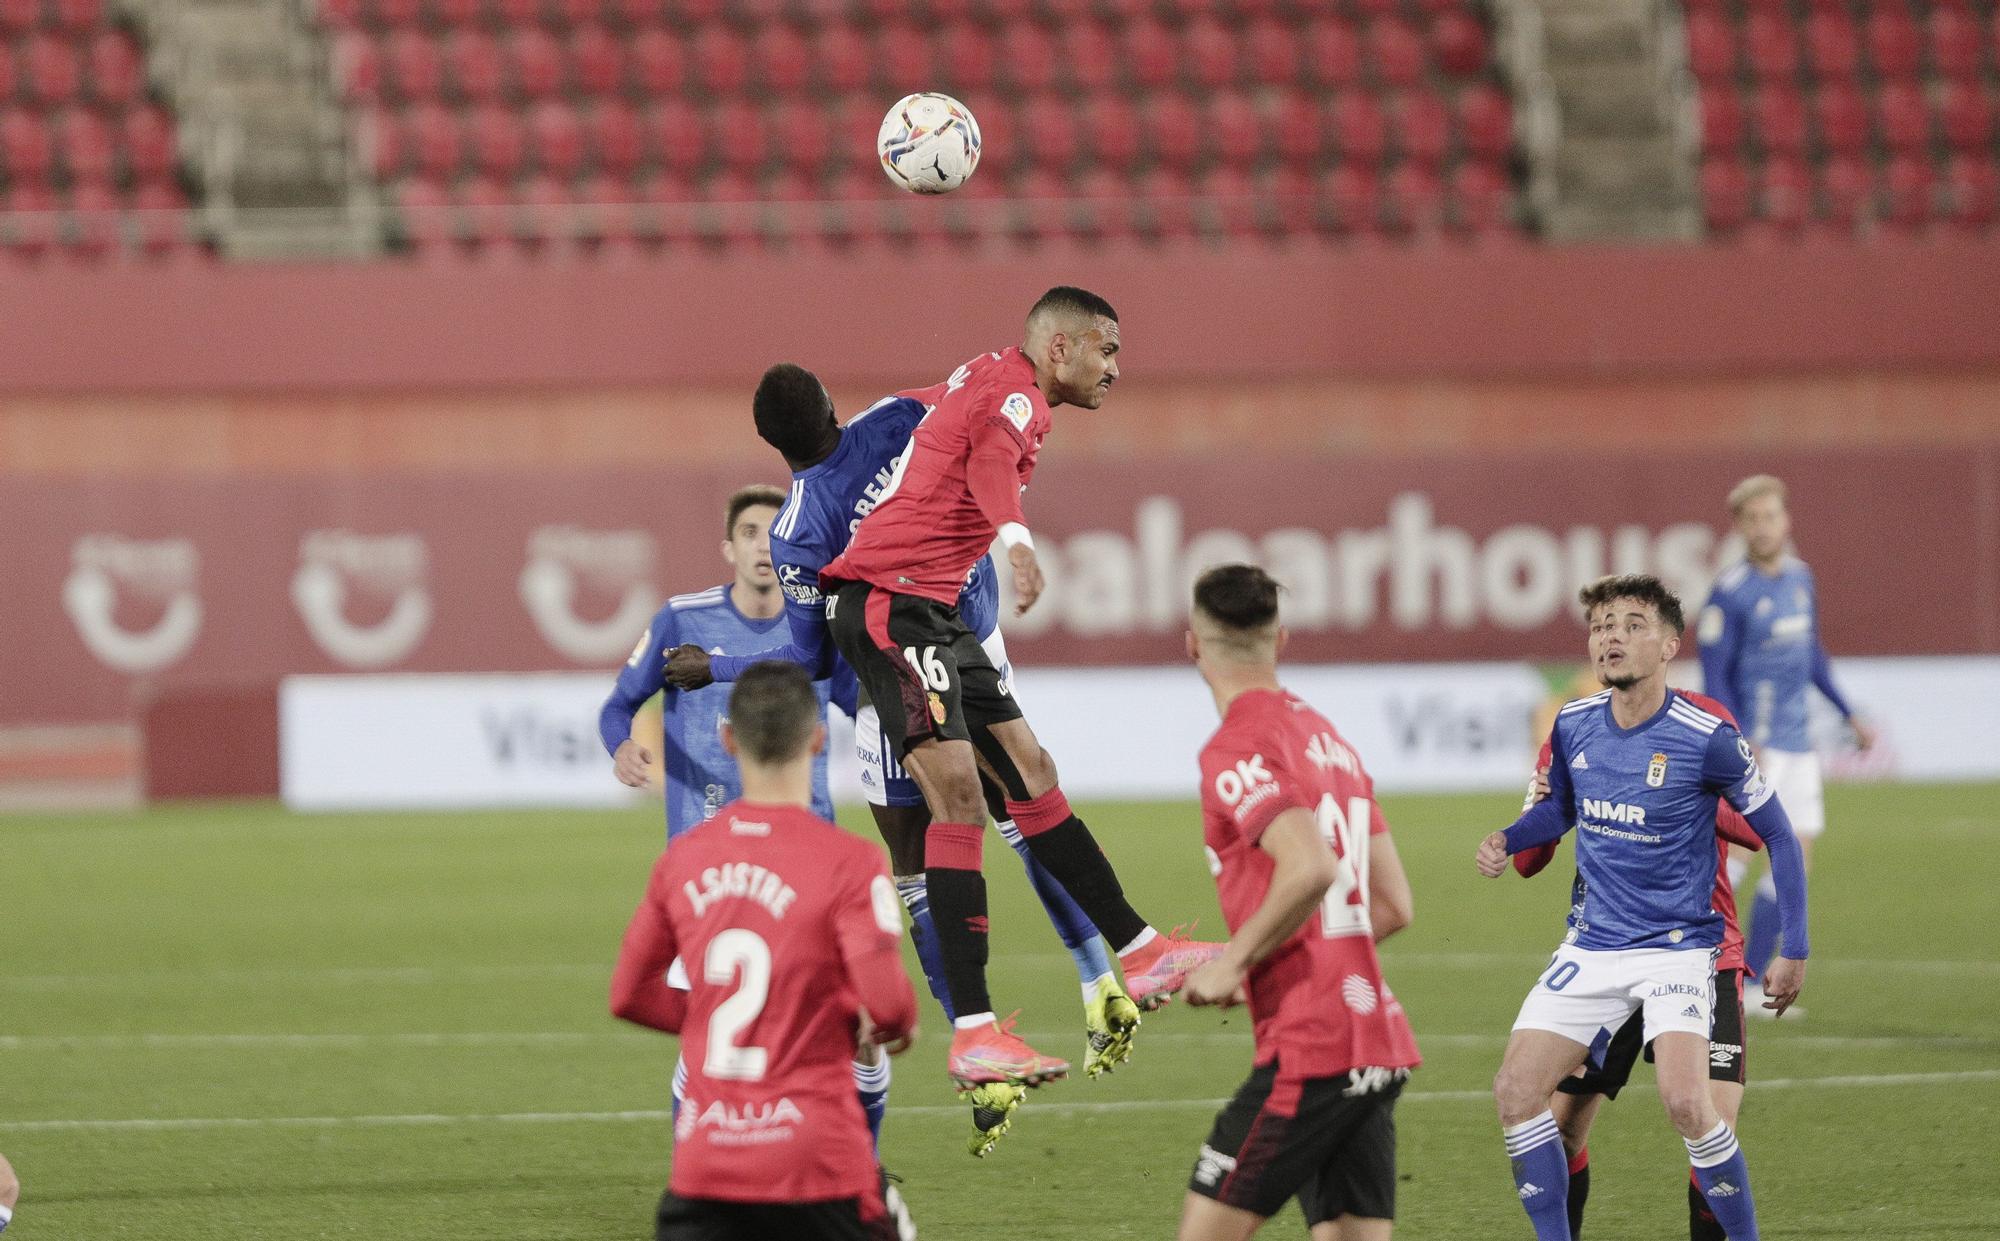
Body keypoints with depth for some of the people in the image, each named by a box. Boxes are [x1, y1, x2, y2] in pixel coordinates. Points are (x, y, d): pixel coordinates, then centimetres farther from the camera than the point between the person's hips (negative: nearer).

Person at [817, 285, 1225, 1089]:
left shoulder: (984, 380, 21)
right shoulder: (1017, 391, -10)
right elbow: (990, 460, -32)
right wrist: (1016, 536, -52)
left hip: (930, 612, 11)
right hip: (892, 603, -11)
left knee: (1030, 773, 15)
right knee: (958, 801, -18)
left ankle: (1138, 953, 24)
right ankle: (972, 1032, -25)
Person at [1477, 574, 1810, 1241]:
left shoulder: (1708, 740, -14)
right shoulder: (1573, 725, 1)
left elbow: (1778, 836, -3)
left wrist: (1794, 950, -5)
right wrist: (1507, 840, 1)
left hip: (1677, 946, -5)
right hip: (1591, 947, 5)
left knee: (1685, 1102, -23)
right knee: (1516, 1090, -7)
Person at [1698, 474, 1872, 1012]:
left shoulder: (1800, 578, 10)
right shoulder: (1729, 593, -12)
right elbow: (1714, 678, -13)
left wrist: (1849, 714, 23)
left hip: (1797, 744, 8)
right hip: (1751, 743, -8)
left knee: (1797, 857, 4)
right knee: (1736, 852, -16)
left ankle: (1748, 985, 10)